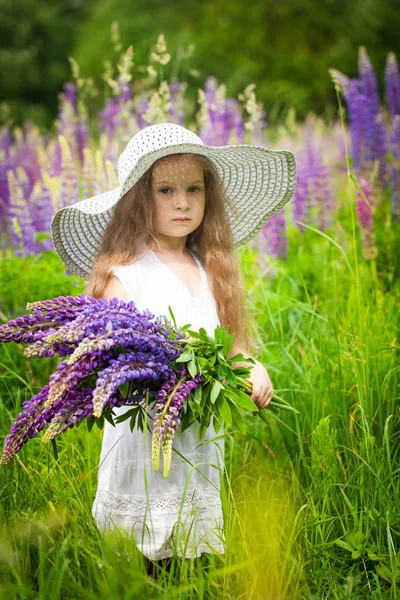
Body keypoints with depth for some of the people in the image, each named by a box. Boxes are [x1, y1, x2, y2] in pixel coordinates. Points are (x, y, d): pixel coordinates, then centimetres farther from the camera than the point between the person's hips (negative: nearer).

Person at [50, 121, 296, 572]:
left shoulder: (211, 271, 7)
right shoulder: (124, 273, -9)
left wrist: (252, 367, -5)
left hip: (202, 433, 5)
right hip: (142, 430, -5)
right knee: (142, 563, 0)